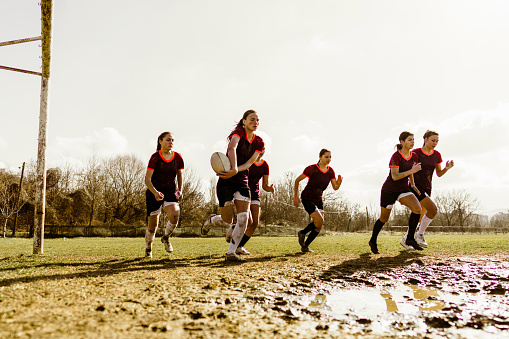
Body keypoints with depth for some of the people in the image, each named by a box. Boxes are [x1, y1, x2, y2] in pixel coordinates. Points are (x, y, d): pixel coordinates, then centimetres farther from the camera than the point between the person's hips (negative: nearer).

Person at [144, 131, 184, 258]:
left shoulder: (178, 157, 1)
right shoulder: (155, 157, -10)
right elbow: (147, 179, -13)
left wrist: (180, 190, 9)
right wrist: (155, 192, -29)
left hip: (171, 194, 2)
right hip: (154, 195, -2)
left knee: (174, 215, -27)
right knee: (152, 226, 3)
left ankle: (166, 237, 4)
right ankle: (148, 249, 31)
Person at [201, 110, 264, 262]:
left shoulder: (259, 142, 6)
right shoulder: (238, 132, -7)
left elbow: (249, 163, -4)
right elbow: (232, 148, -28)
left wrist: (235, 172, -22)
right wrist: (234, 168, -43)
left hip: (242, 182, 5)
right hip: (226, 182, -5)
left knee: (244, 218, -9)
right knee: (227, 221, -2)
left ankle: (231, 253, 3)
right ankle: (209, 221, 33)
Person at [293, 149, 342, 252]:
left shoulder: (330, 171, -1)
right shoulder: (312, 169, -17)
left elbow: (335, 188, -1)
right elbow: (297, 180, -9)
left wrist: (339, 182, -25)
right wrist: (296, 197, -10)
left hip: (318, 199, 6)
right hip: (307, 198, -6)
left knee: (319, 227, 2)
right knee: (319, 221, -21)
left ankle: (305, 246, 17)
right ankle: (302, 233, 6)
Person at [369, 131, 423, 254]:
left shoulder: (414, 156, 2)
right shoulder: (396, 156, -19)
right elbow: (394, 176, -25)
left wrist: (412, 184, 13)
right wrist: (411, 171, -30)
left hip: (404, 188, 6)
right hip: (389, 190, -5)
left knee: (417, 209, -19)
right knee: (384, 218, 6)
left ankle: (409, 239, -7)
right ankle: (373, 241, 29)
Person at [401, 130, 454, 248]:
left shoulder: (437, 155, 7)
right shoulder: (416, 153, -9)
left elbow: (439, 173, 12)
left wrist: (447, 168, -6)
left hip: (427, 189, 6)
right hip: (416, 187, -6)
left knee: (420, 218, 10)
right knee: (433, 209, -20)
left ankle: (406, 238, 25)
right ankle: (420, 235, -4)